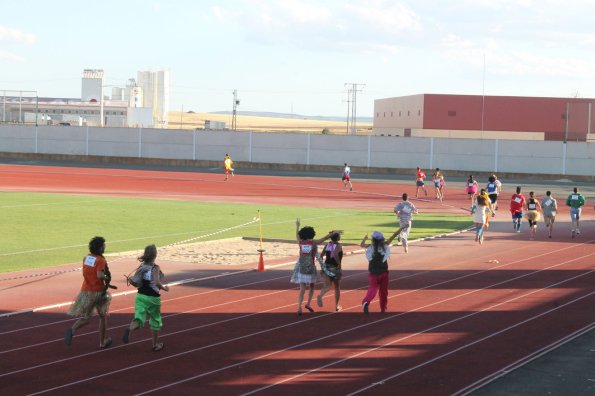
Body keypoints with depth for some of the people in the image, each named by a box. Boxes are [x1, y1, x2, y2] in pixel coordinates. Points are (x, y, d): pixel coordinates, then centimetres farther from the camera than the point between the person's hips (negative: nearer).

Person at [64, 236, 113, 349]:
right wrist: (107, 278, -10)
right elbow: (100, 275, -30)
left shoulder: (86, 258, 6)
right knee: (103, 316, 18)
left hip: (86, 291, 4)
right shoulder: (101, 260, -14)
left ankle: (72, 330, -23)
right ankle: (102, 342, 24)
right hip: (98, 292, -4)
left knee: (86, 318, 8)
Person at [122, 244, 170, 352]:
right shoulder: (155, 268, -12)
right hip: (152, 297, -4)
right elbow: (157, 282, -26)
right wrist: (164, 287, -7)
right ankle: (156, 344, 25)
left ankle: (129, 329, -40)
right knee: (155, 321, 16)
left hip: (140, 295, 4)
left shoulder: (141, 266, 4)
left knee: (139, 318, -6)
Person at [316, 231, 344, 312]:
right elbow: (335, 255, -28)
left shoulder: (327, 245, 7)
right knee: (337, 288, 14)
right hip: (335, 268, -4)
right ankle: (337, 306, 22)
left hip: (326, 267, 4)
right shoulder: (338, 246, -10)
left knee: (327, 285, -5)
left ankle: (320, 296, -37)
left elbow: (321, 255, 4)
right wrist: (339, 264, -20)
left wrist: (322, 267, 12)